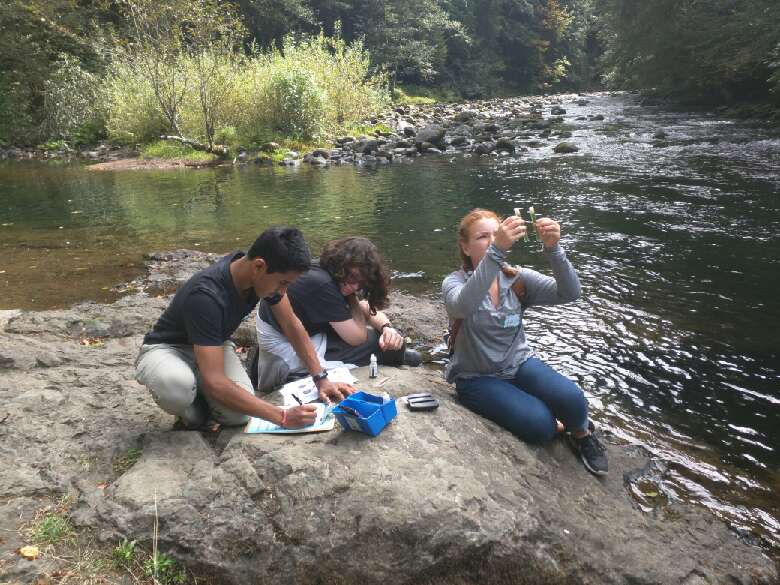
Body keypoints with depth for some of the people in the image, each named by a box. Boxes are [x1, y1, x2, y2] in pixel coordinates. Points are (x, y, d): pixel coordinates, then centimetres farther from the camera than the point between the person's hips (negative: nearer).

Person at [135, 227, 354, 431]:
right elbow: (214, 382, -39)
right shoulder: (206, 296, -38)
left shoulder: (260, 273, -16)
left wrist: (321, 379, -7)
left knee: (238, 415, -25)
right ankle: (190, 405, -4)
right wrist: (283, 417, -38)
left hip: (213, 346, 5)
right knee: (176, 387, -41)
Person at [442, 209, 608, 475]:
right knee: (540, 425, -26)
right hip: (478, 378, -3)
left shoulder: (518, 279, -3)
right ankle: (555, 425, 10)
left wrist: (553, 248, -36)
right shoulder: (455, 282, -12)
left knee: (571, 399, -25)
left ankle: (581, 433, 8)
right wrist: (496, 251, -48)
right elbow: (462, 306, -37)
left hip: (519, 363, 3)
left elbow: (569, 293, -18)